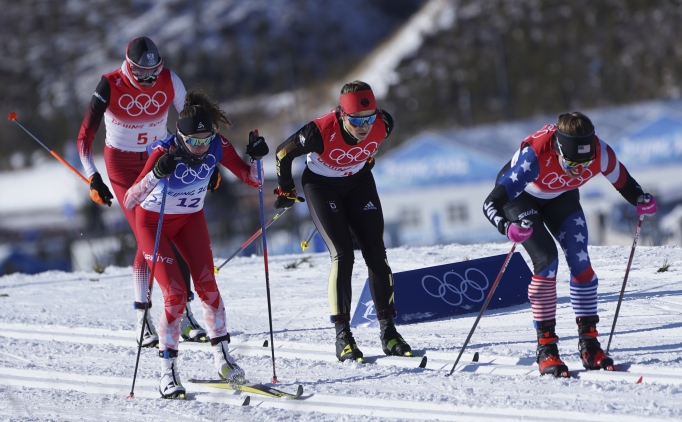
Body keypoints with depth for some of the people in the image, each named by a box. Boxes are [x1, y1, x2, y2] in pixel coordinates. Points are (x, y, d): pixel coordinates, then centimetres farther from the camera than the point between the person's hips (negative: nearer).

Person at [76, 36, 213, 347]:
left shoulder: (169, 81, -13)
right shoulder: (111, 86, -21)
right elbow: (85, 136, -20)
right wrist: (93, 179, -30)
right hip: (123, 166, -3)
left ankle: (184, 314, 1)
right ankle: (142, 319, -2)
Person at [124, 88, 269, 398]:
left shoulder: (218, 147, -21)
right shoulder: (164, 152, -33)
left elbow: (252, 180, -11)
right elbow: (129, 201, -40)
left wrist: (256, 157, -30)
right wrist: (157, 174, -56)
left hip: (191, 218, 4)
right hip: (153, 221, -4)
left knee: (206, 283, -10)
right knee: (175, 294, -14)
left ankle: (222, 356, 3)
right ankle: (168, 371, -6)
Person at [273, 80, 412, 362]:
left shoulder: (383, 125, -24)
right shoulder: (321, 132, -34)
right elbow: (283, 153, -16)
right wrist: (286, 191, -2)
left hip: (358, 183, 4)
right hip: (321, 186, -4)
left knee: (376, 253, -3)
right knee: (342, 255, -14)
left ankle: (388, 331, 4)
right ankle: (342, 336, -8)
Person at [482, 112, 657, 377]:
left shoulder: (600, 153, -32)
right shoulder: (534, 156, -43)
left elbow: (621, 180, -7)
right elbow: (491, 203, -43)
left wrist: (640, 200, -22)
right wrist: (508, 227, -60)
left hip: (561, 197, 4)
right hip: (520, 196, -4)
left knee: (580, 260, -11)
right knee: (547, 261, -20)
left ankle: (589, 344, -2)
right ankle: (546, 348, -13)